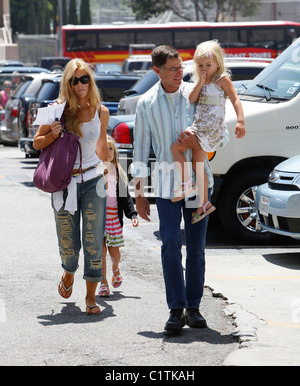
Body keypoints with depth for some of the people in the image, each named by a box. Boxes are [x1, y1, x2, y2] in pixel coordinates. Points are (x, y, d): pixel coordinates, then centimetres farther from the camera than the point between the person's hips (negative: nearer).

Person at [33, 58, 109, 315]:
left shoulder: (101, 112, 1)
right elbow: (37, 143, 3)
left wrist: (105, 168, 22)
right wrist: (52, 135, -15)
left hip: (93, 181, 1)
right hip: (64, 183, -1)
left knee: (94, 243, -5)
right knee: (69, 245, 5)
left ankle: (91, 296, 4)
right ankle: (69, 275, 38)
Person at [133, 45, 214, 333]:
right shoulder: (146, 104, 1)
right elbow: (140, 149, 6)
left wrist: (197, 141, -17)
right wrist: (139, 194, 4)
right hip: (166, 180, -1)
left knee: (196, 246, 3)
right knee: (171, 243, -12)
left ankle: (193, 307, 12)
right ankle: (176, 309, -8)